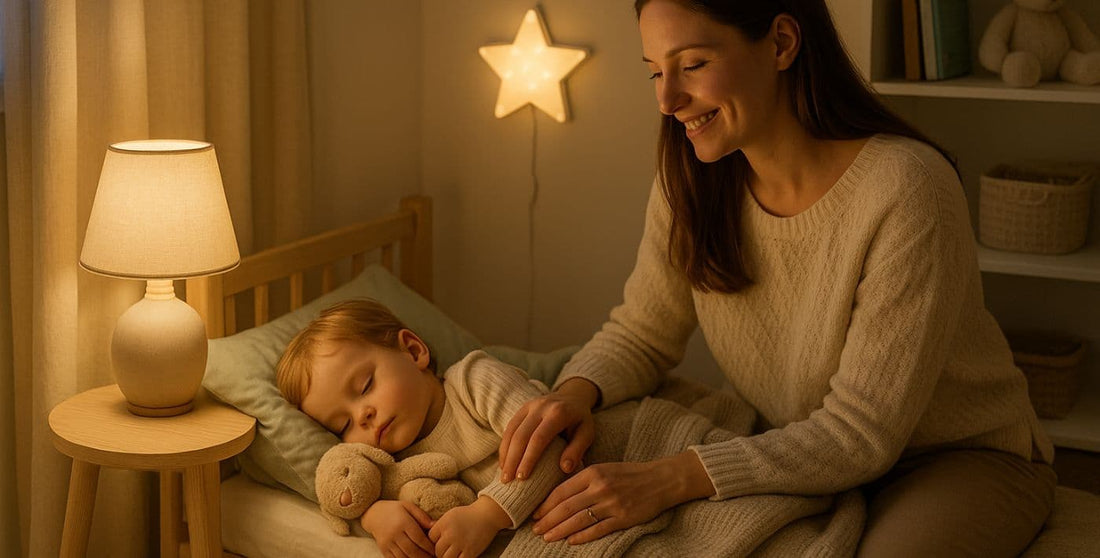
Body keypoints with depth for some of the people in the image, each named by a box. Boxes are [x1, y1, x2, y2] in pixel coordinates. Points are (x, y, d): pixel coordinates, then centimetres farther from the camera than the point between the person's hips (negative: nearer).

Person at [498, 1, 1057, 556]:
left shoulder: (908, 190, -28)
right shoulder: (691, 182, -9)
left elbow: (862, 434, -26)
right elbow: (640, 333, 3)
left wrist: (669, 480, -34)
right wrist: (576, 391, -20)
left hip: (961, 460, -4)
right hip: (801, 455, 5)